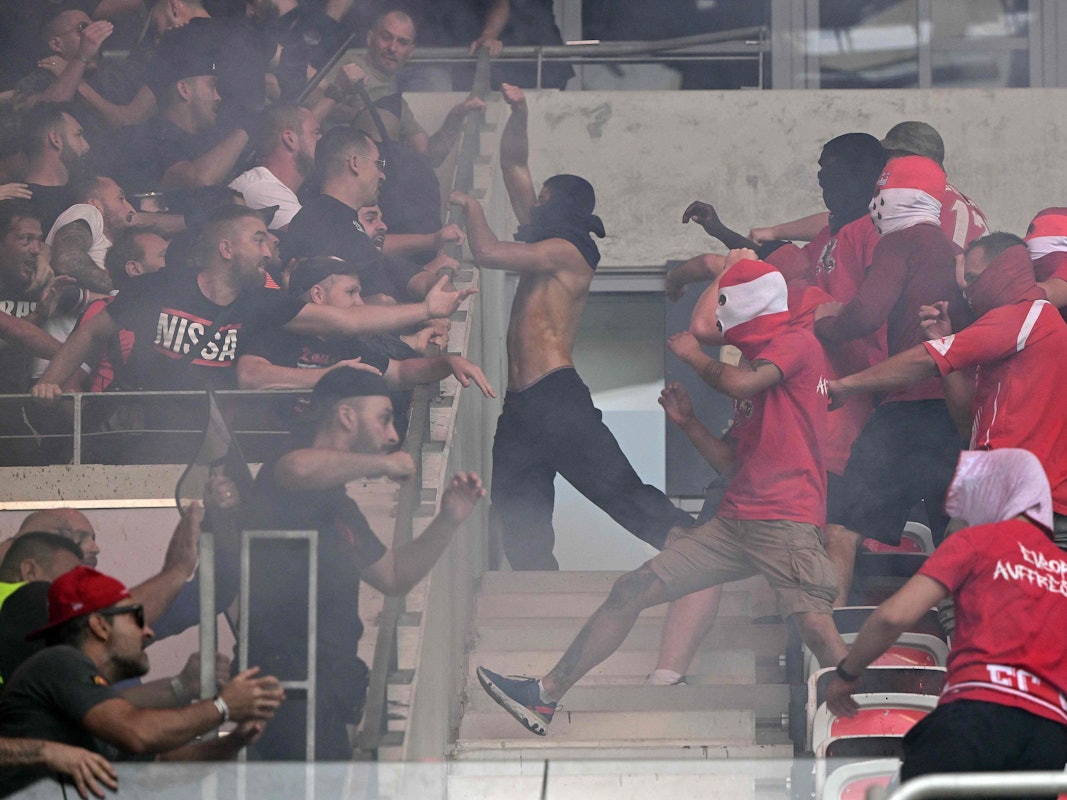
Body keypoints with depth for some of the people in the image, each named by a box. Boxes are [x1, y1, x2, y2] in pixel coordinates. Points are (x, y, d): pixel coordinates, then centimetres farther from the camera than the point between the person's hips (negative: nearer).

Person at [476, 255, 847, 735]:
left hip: (786, 520, -9)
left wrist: (696, 357, 2)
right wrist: (688, 423, 12)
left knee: (816, 627, -24)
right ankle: (545, 697, 2)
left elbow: (739, 383, -18)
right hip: (736, 521, 9)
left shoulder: (797, 343, 0)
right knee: (633, 590, 3)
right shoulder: (758, 364, 27)